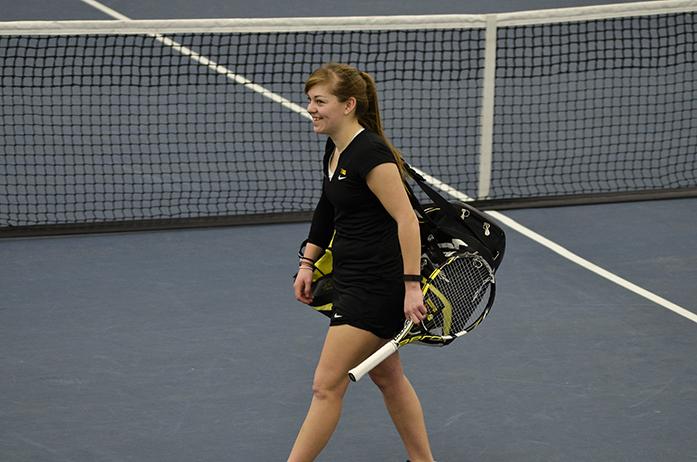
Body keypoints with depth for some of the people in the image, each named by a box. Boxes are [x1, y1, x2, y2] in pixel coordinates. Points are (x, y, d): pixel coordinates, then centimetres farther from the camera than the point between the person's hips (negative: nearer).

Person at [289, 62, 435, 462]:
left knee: (327, 386, -6)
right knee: (387, 377, 19)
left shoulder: (370, 153, -21)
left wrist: (411, 286, -25)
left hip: (378, 286, -10)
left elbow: (407, 220, -23)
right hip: (352, 280, 10)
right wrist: (308, 264, 19)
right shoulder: (335, 150, 8)